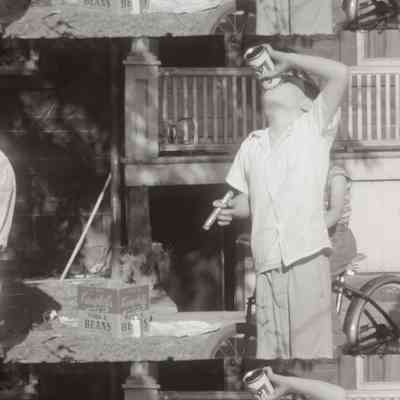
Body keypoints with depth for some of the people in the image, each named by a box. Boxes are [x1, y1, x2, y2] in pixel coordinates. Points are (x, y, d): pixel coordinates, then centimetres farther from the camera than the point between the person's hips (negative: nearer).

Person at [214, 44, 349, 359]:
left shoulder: (314, 127, 5)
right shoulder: (251, 144, 20)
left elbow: (340, 73, -7)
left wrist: (284, 59, 2)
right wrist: (230, 210, 1)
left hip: (307, 258, -5)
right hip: (267, 264, 5)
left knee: (311, 350, -7)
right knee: (270, 351, 6)